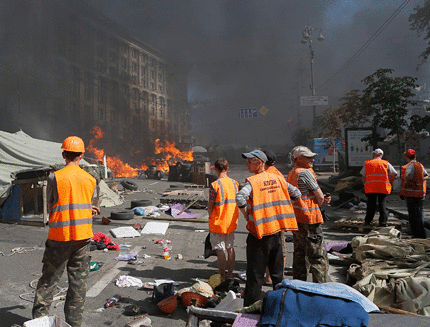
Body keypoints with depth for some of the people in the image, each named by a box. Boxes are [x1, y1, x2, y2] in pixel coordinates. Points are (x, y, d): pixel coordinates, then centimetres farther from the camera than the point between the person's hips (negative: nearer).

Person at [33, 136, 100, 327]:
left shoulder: (55, 177, -9)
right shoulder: (90, 179, 0)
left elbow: (51, 207, 1)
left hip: (59, 236, -2)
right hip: (83, 236, 3)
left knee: (48, 280, 12)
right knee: (78, 281, 11)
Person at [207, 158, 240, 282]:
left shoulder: (215, 185, -16)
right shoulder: (234, 183, 1)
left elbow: (210, 206, -12)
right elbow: (237, 202, 8)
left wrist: (210, 215, 7)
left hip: (218, 223, -6)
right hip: (231, 222, 6)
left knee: (220, 250, 2)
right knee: (230, 248, 16)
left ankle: (222, 277, 9)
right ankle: (230, 274, 26)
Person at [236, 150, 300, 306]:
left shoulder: (253, 181, -13)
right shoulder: (277, 178, 5)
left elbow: (240, 197, -30)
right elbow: (296, 193, 13)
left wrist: (247, 215, -14)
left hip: (259, 232, -6)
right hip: (276, 231, 6)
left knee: (255, 274, 4)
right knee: (277, 272, 19)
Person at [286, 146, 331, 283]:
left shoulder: (291, 173, 13)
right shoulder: (306, 172, -16)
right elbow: (320, 196, -11)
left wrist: (322, 200, 2)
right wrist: (320, 203, 12)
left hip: (295, 219, 10)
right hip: (309, 220, -10)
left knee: (299, 254, 17)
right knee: (319, 257, -2)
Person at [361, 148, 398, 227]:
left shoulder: (367, 163, 9)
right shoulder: (386, 163, 6)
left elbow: (363, 176, 8)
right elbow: (395, 174, 5)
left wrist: (365, 185, 18)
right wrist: (389, 182, 16)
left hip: (370, 187, 1)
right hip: (383, 187, -1)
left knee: (371, 204, 9)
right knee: (382, 204, 5)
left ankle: (367, 221, 11)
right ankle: (383, 223, 5)